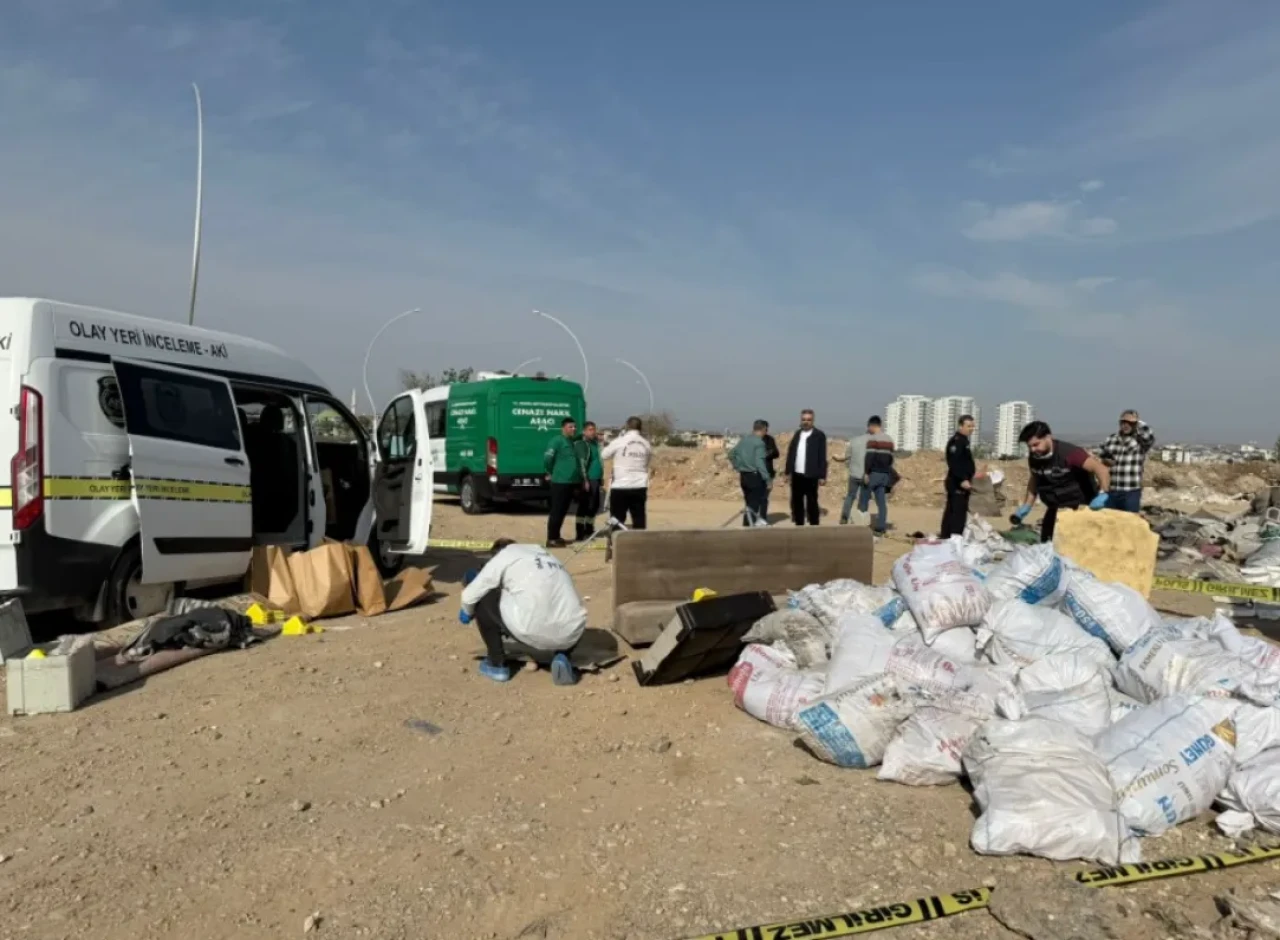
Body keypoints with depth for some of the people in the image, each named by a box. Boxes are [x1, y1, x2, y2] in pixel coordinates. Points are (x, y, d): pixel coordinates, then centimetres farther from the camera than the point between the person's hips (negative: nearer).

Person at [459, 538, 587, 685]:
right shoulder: (546, 555, 27)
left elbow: (470, 595, 16)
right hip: (570, 635, 5)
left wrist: (467, 613, 38)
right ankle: (561, 657, 12)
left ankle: (497, 664, 20)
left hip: (534, 634, -5)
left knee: (481, 597, 16)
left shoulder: (503, 556, 12)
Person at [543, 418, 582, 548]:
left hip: (571, 483, 8)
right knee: (556, 511, -5)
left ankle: (556, 537, 22)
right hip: (560, 482, -8)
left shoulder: (572, 442, 16)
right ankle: (551, 539, -1)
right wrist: (551, 473, -6)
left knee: (563, 511, 13)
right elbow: (547, 458, -18)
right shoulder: (557, 440, -11)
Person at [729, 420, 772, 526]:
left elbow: (731, 455, 16)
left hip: (744, 476, 7)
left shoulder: (743, 439, 9)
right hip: (755, 476, -7)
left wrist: (738, 468, 19)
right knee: (755, 504, -1)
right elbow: (760, 463, -21)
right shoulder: (759, 443, -14)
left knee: (749, 503, 16)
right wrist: (768, 479, -18)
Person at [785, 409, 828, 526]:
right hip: (797, 475, 5)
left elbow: (822, 457, -7)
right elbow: (791, 453, 12)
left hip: (811, 476, -5)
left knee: (812, 503, 0)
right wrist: (788, 471, 7)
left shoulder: (819, 435, -3)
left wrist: (822, 476, -11)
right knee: (796, 502, 9)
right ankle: (799, 526, 18)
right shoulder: (797, 434, 12)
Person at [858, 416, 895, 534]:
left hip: (873, 473, -6)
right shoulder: (890, 440, 13)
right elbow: (891, 458, 17)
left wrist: (866, 473, -17)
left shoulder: (872, 438, -10)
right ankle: (881, 528, 0)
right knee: (881, 501, 4)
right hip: (884, 474, 7)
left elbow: (869, 457, -18)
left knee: (864, 499, 3)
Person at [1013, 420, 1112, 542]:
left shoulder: (1068, 452, -24)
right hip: (1055, 510, 7)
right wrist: (1026, 506, 8)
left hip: (1080, 508, -6)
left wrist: (1102, 495, -44)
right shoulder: (1033, 457, -4)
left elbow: (1102, 469, -31)